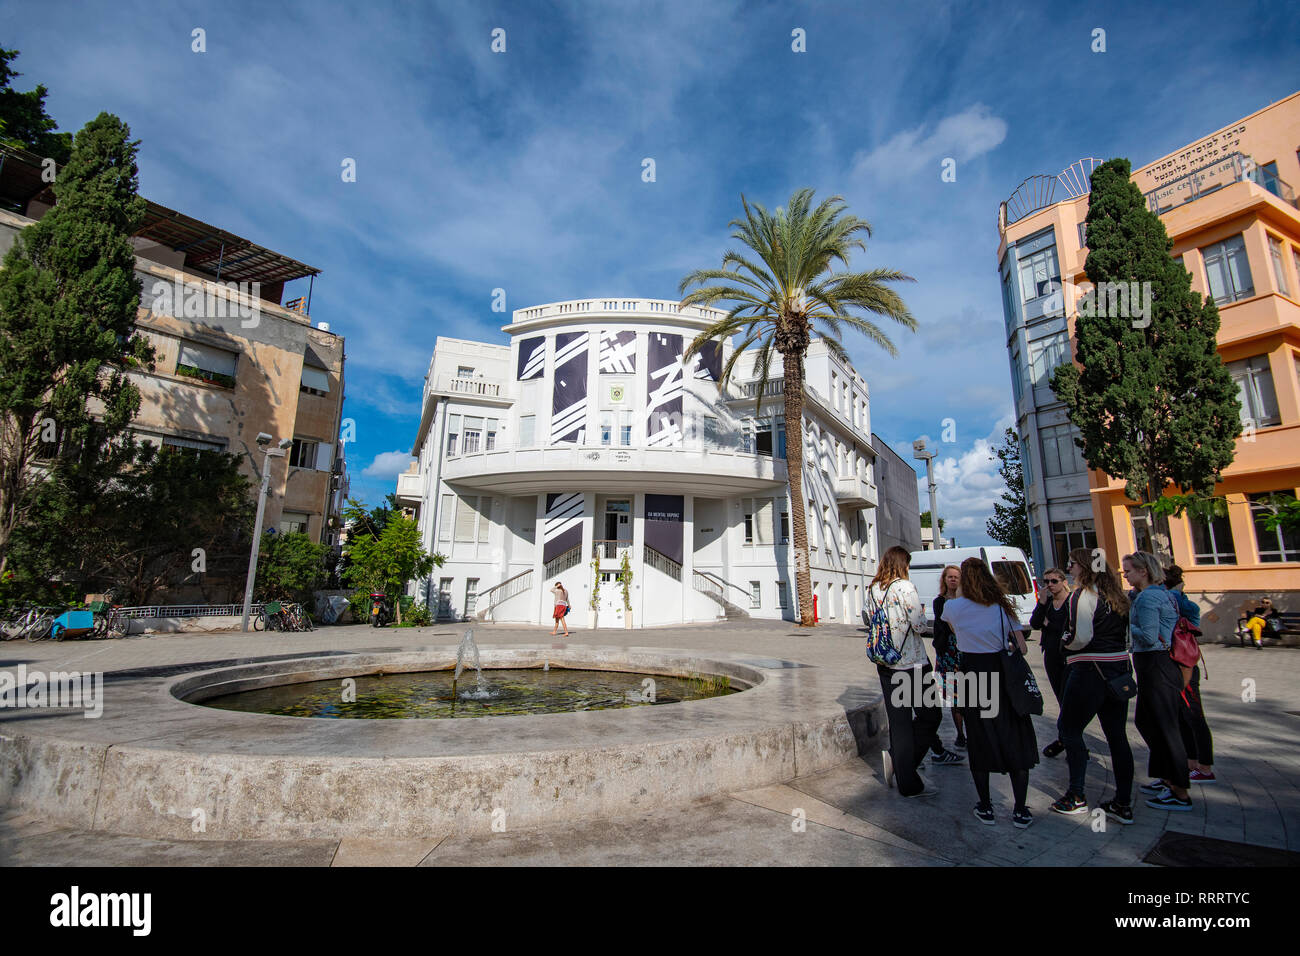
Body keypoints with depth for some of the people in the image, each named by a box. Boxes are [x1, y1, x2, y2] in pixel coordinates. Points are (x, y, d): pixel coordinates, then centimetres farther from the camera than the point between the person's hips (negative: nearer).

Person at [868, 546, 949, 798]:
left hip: (885, 664, 6)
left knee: (898, 720, 9)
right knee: (931, 716, 10)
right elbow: (918, 625, -14)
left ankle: (907, 783, 13)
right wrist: (922, 614, 7)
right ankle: (897, 758, 0)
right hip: (911, 662, -6)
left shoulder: (872, 590, 7)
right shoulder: (905, 587, -13)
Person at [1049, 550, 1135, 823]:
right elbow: (1127, 635, 16)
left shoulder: (1083, 595, -14)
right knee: (1117, 734, 11)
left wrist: (1064, 642, -2)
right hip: (1119, 668, 8)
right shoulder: (1116, 595, 11)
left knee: (1068, 728, 5)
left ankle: (1076, 797, 10)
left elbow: (1081, 637, -20)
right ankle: (1123, 804, 17)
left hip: (1090, 670, -8)